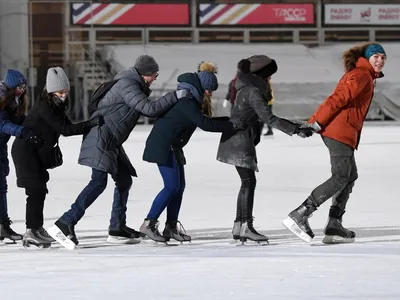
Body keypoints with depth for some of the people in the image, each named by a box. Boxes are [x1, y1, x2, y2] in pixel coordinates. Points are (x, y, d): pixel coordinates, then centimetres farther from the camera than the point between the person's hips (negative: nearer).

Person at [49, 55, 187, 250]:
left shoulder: (134, 86, 18)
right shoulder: (127, 85, -14)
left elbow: (148, 110, 23)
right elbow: (149, 108, -21)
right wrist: (175, 96, -18)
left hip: (111, 143, 11)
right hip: (100, 137, -11)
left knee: (124, 180, 12)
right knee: (99, 182, -19)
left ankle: (117, 229, 16)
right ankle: (65, 224, -25)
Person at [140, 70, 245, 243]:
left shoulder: (193, 101, 13)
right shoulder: (186, 101, -19)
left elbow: (206, 120, 19)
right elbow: (205, 124, -25)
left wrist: (231, 120, 9)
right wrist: (232, 126, -21)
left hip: (172, 147, 10)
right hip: (163, 145, -10)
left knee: (180, 186, 7)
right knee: (172, 186, -11)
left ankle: (171, 227, 10)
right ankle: (149, 224, -7)